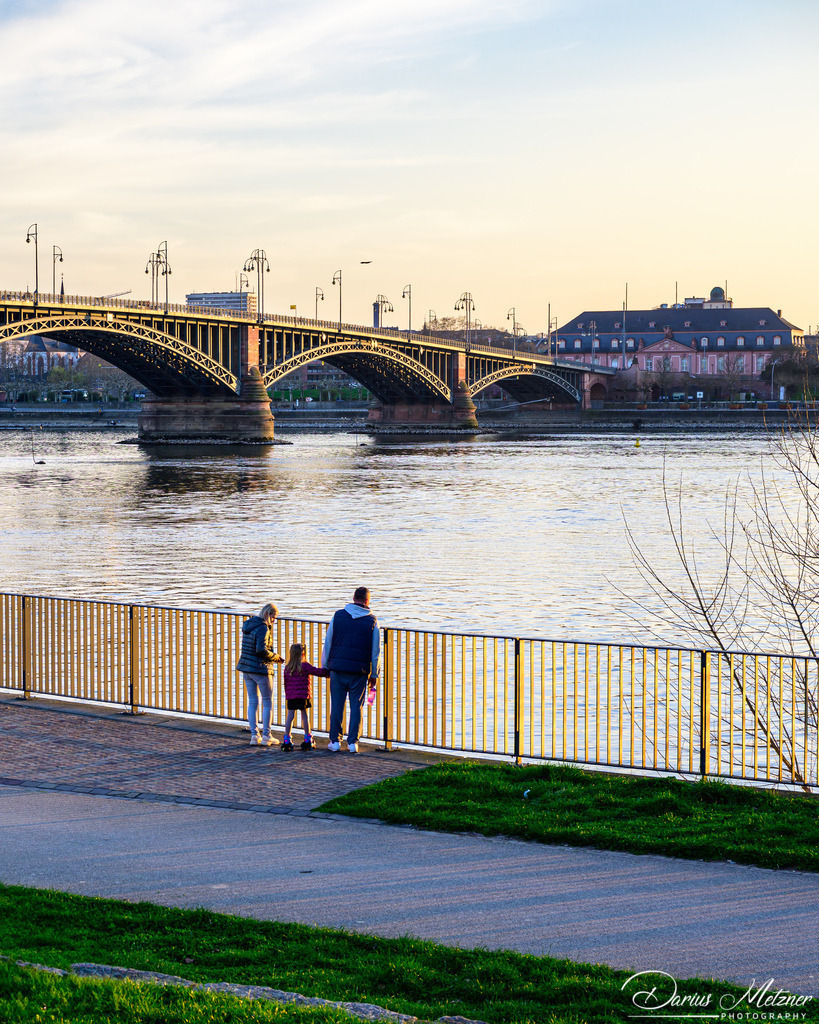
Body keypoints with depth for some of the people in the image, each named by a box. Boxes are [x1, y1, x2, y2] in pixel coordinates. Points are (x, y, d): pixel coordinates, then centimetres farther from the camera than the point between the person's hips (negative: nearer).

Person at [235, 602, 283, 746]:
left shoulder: (248, 626, 11)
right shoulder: (263, 628, -16)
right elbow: (261, 650, -24)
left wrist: (273, 655, 14)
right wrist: (275, 657, -7)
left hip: (246, 669, 8)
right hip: (260, 669, -8)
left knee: (252, 702, 10)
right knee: (268, 702, 4)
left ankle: (254, 735, 8)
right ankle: (266, 736, 5)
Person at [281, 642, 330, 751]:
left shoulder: (287, 668, 8)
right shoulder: (305, 666, -8)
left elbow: (286, 683, 13)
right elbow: (317, 672, -11)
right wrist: (328, 672, 2)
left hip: (291, 696, 4)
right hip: (303, 696, -4)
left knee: (290, 716, 5)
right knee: (305, 716, 4)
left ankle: (287, 740, 4)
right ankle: (308, 740, 8)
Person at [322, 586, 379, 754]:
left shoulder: (338, 615, 3)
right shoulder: (372, 620, 1)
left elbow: (328, 642, 6)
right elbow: (375, 650, 4)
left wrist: (325, 665, 14)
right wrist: (374, 674, 10)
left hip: (338, 669, 1)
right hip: (360, 670, -1)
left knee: (337, 705, 7)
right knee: (356, 706, 6)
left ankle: (335, 741, 10)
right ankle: (352, 742, 4)